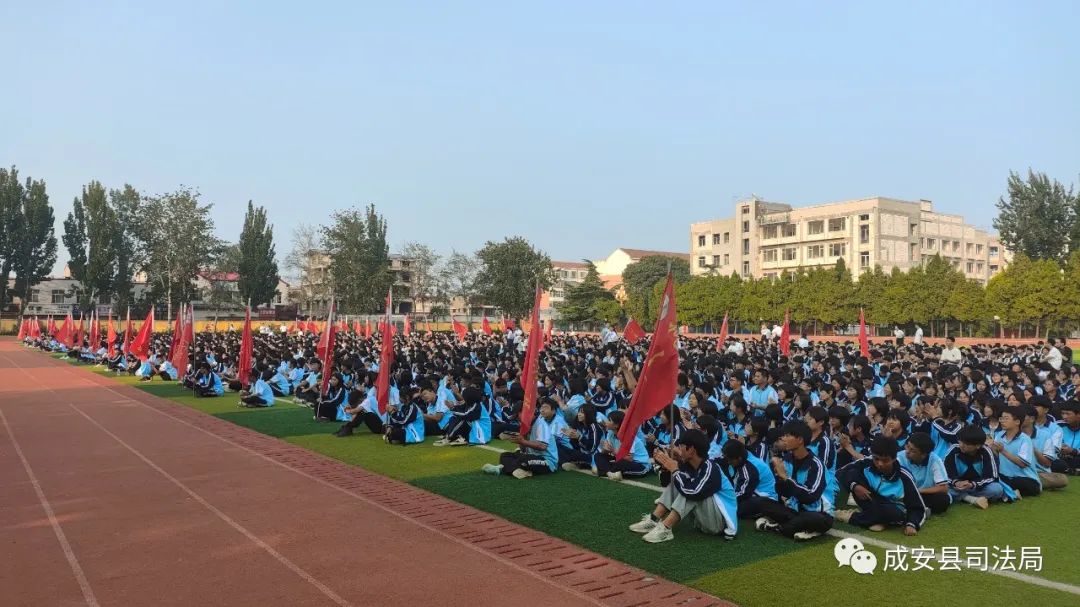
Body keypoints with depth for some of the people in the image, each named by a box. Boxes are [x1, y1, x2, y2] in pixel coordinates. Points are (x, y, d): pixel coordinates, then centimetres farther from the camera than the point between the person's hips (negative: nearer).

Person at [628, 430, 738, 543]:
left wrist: (674, 470, -24)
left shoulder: (711, 469, -25)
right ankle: (654, 520, -9)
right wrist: (664, 464, -12)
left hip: (721, 521, -8)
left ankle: (665, 528, -29)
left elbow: (692, 493, -37)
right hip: (705, 517, 8)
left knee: (689, 489, -27)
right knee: (677, 479, 1)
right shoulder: (689, 464, -2)